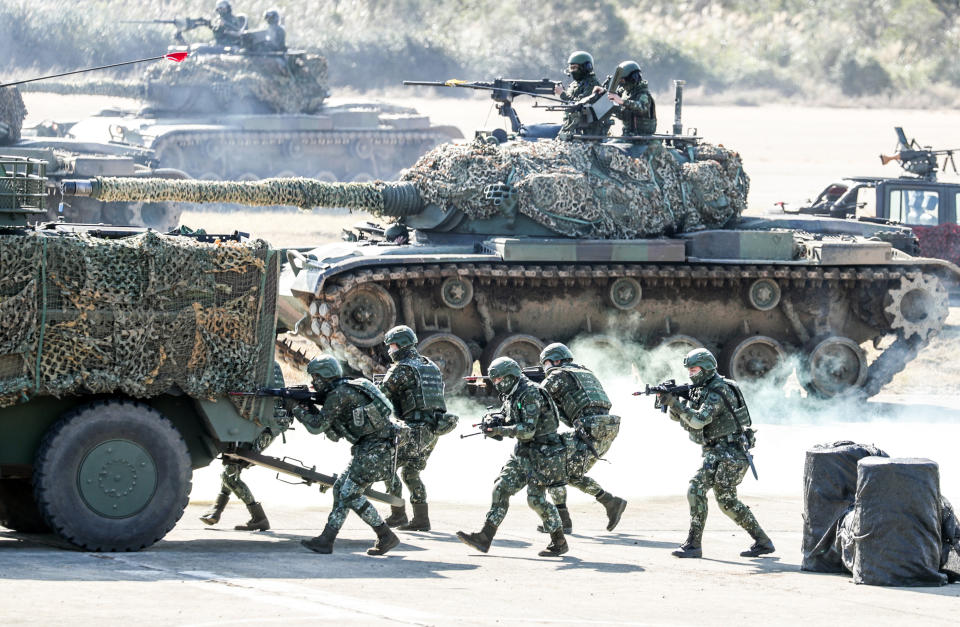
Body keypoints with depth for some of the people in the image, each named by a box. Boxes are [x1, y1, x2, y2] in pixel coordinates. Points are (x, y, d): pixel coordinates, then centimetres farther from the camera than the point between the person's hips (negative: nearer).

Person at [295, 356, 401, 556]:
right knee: (341, 489, 10)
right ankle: (326, 540, 10)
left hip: (376, 447, -10)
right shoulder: (342, 391, 18)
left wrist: (301, 413, 7)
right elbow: (334, 434, 21)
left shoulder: (339, 394, -14)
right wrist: (311, 409, 14)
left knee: (351, 494, -9)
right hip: (366, 448, 10)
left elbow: (318, 426, -11)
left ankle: (386, 537, -5)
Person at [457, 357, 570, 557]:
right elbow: (505, 422, 17)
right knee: (501, 489, 2)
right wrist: (491, 425, -6)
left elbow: (527, 430, -25)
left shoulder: (530, 394, -19)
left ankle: (559, 543, 5)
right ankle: (484, 539, 0)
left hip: (541, 455, -9)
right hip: (522, 453, 9)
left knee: (536, 498, -8)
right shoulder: (511, 396, 11)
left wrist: (498, 430, -22)